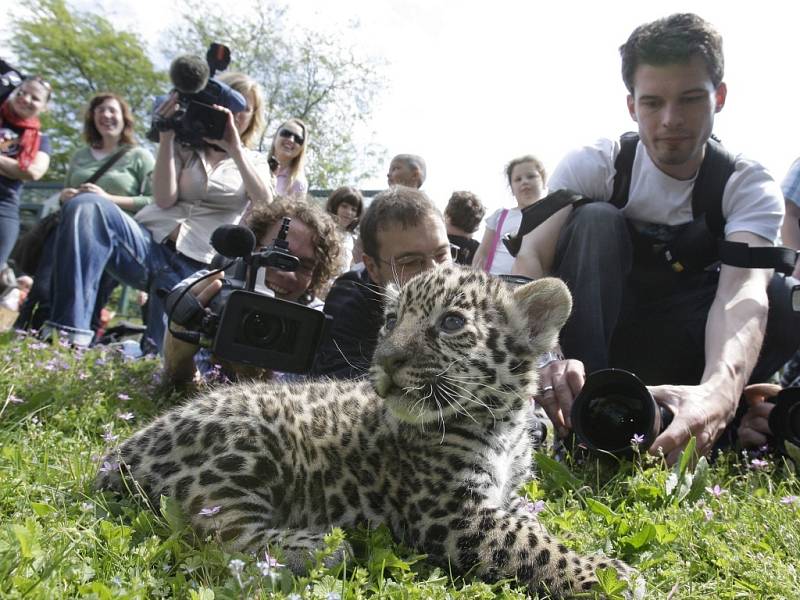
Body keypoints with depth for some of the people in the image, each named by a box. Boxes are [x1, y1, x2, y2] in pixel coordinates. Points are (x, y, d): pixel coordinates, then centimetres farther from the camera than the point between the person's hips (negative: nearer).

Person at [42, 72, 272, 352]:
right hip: (149, 247, 1)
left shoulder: (254, 161, 16)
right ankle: (71, 334, -36)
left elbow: (266, 206, -8)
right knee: (86, 206, -31)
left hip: (195, 268, -1)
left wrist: (235, 149, -15)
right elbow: (165, 199, -1)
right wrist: (166, 136, -9)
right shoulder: (184, 146, 18)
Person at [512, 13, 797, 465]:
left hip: (680, 369, 0)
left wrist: (720, 390, -52)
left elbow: (743, 289, -30)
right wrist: (544, 355, -49)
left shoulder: (750, 187, -11)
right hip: (588, 340, 0)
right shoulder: (594, 166, -12)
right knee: (595, 222, -27)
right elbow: (531, 258, -27)